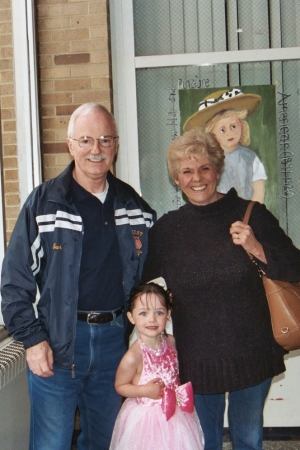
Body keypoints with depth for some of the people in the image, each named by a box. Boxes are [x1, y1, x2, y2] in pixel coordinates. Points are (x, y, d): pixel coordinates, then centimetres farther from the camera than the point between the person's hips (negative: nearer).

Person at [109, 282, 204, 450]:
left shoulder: (170, 341, -6)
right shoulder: (133, 357, -25)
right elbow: (120, 386, -11)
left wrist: (181, 390, 0)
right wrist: (144, 390, -23)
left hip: (175, 415, 5)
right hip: (145, 419, -5)